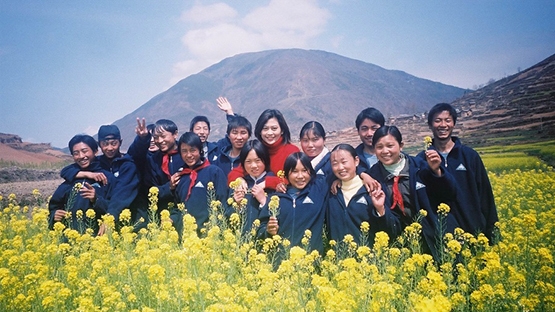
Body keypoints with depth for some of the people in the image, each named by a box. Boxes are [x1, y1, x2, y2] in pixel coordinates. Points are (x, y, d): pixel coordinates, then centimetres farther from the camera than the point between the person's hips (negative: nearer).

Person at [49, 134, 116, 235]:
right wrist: (54, 215, 1)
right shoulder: (70, 179, 18)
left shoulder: (107, 178, 6)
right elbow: (54, 206, 22)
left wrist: (96, 200, -15)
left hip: (94, 234, -4)